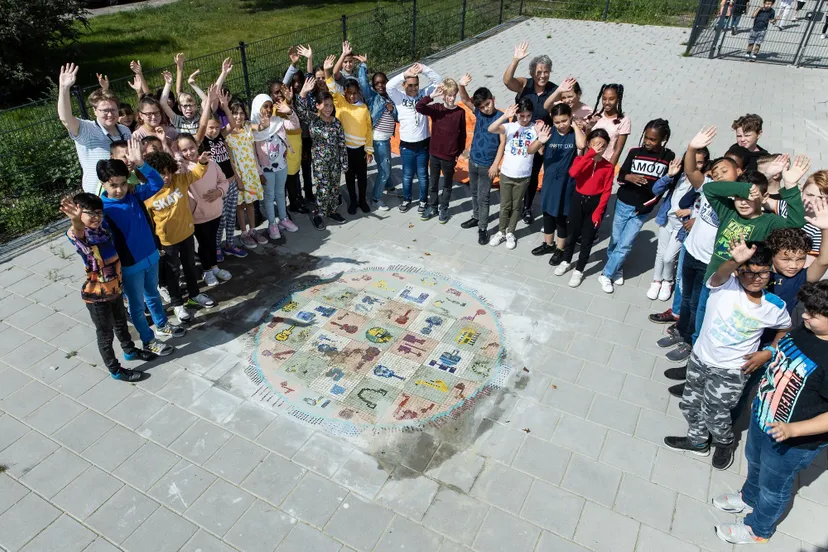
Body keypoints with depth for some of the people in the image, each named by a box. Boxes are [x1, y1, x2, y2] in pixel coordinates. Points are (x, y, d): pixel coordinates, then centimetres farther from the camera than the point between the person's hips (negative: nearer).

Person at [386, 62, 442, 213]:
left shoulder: (424, 94, -1)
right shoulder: (399, 97, -5)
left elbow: (438, 81, -7)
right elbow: (389, 86, -23)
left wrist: (424, 69, -20)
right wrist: (405, 74, -32)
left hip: (423, 144, 1)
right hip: (406, 145, 0)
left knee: (422, 175, 12)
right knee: (407, 175, 14)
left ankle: (423, 200, 29)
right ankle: (406, 199, 32)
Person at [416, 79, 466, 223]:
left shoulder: (460, 112, -6)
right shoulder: (436, 108, -5)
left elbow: (462, 134, 0)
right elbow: (418, 107, -20)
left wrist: (459, 153, 2)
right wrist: (432, 95, -28)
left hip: (449, 156, -1)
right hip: (434, 153, 1)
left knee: (447, 184, 13)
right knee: (433, 183, 15)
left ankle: (443, 208, 29)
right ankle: (432, 207, 31)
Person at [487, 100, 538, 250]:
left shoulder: (536, 128, -7)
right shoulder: (510, 126, -8)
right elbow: (491, 129, -25)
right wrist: (505, 116, -34)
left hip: (523, 176, 0)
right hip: (506, 173, 0)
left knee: (516, 206, 13)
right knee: (505, 205, 12)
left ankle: (510, 233, 29)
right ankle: (501, 232, 28)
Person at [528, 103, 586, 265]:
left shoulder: (575, 133, -11)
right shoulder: (549, 131, -6)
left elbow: (582, 145, -34)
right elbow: (530, 151, -10)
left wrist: (575, 125, -21)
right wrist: (539, 142, -32)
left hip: (566, 182, -3)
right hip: (549, 180, 3)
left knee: (562, 216, 8)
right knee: (548, 213, 17)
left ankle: (560, 249, 25)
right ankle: (548, 244, 37)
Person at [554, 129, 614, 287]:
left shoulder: (608, 167, -6)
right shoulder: (581, 159, -5)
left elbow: (607, 191, -7)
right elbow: (573, 173, -28)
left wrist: (598, 211, -14)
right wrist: (590, 154, -28)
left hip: (595, 203, -1)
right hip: (577, 200, 1)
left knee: (587, 239, 7)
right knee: (571, 234, 16)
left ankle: (579, 270, 22)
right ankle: (566, 261, 39)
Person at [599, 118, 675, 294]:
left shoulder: (669, 158, -8)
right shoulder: (635, 152, -5)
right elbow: (619, 176, 0)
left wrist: (646, 205, -13)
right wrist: (628, 177, -24)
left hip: (642, 210, -1)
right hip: (622, 204, 2)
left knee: (625, 245, 1)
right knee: (615, 240, 13)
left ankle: (606, 275, 16)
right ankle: (617, 269, 36)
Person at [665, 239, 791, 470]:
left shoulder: (775, 306, -11)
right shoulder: (726, 285, -19)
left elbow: (786, 329, 10)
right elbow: (719, 275, -44)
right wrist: (734, 261, -66)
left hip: (731, 371, -1)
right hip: (700, 358, 2)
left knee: (715, 414, 10)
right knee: (690, 405, 19)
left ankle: (724, 444, 44)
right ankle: (698, 441, 47)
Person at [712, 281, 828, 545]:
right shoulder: (806, 330, -12)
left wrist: (792, 429, -38)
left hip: (793, 442, -7)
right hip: (762, 417, 7)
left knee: (774, 486, 21)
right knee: (755, 462, 33)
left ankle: (758, 528, 47)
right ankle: (749, 496, 63)